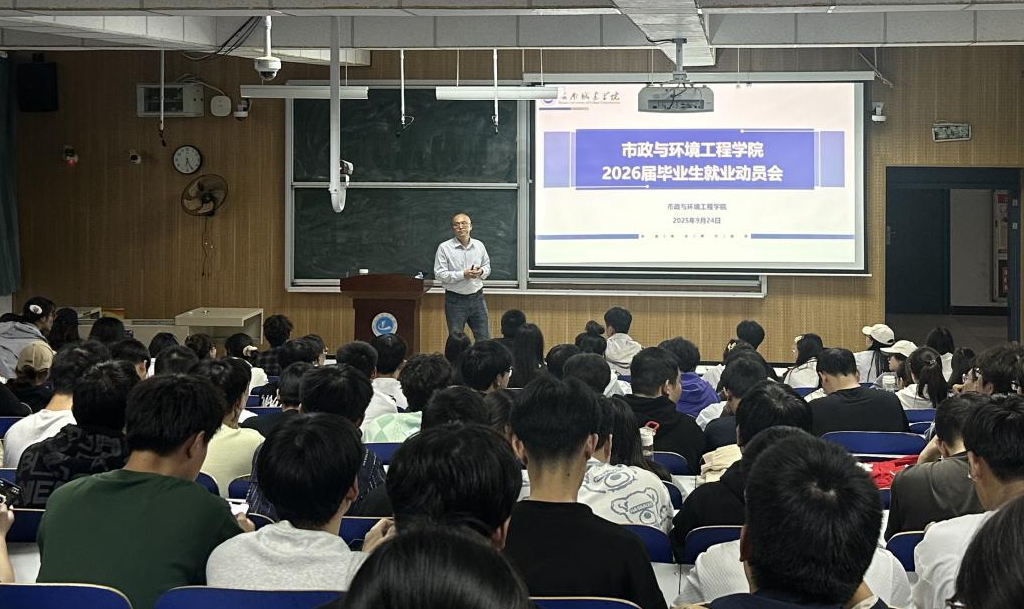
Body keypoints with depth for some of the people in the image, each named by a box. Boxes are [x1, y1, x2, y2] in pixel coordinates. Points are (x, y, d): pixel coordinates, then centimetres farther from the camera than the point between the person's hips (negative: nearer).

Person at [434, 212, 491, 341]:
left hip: (477, 298, 4)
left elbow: (487, 266, 16)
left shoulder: (479, 246, 5)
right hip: (455, 300, -3)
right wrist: (463, 275, -21)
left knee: (484, 339, 8)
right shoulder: (444, 248, -8)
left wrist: (481, 272, -8)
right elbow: (439, 274, -12)